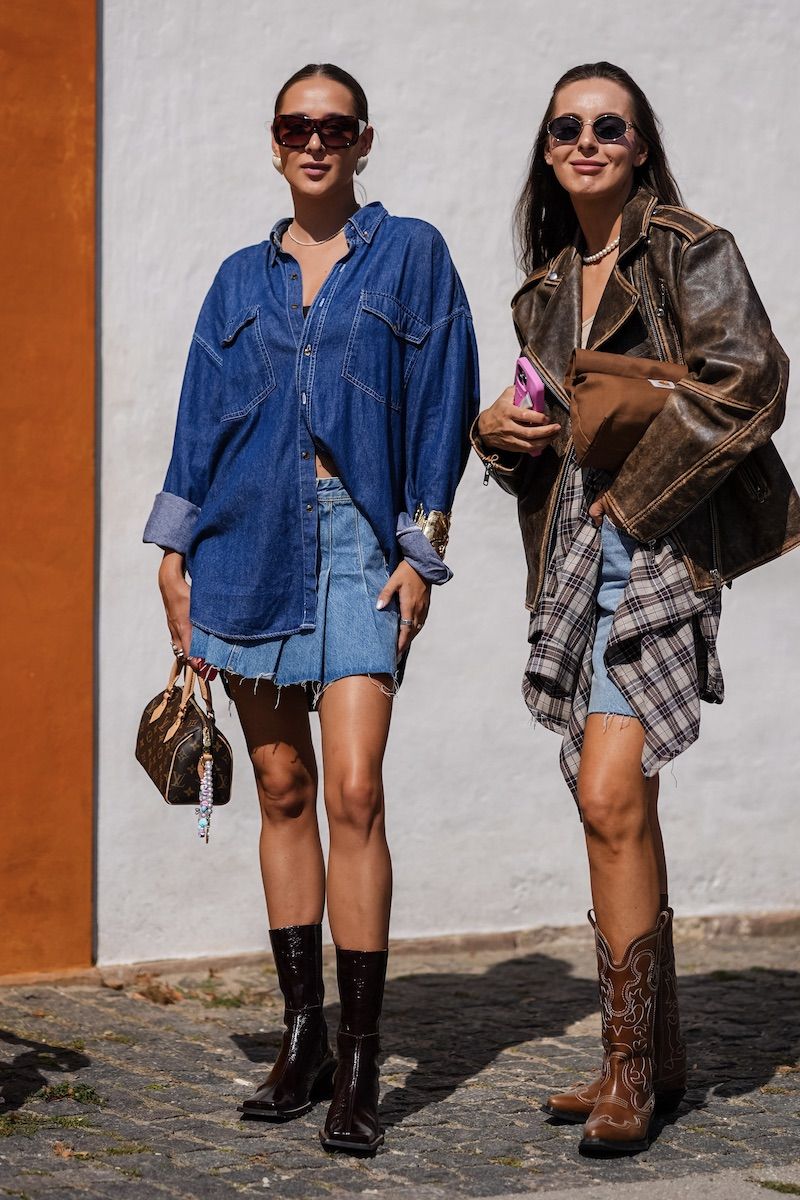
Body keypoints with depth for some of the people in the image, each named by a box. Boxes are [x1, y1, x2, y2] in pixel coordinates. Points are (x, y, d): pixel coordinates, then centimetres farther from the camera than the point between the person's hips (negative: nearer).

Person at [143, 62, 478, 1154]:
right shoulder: (243, 279, 16)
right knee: (283, 791, 5)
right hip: (251, 539, 3)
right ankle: (303, 1038, 12)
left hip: (359, 539, -3)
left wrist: (420, 549, -5)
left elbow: (441, 407, 3)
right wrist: (174, 553, 6)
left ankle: (359, 1067, -10)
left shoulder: (410, 256, 8)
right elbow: (202, 419, 14)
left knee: (353, 791, -13)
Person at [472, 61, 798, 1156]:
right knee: (615, 806, 8)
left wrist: (633, 493, -13)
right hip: (573, 561, 7)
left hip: (661, 547, -7)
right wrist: (496, 432, 3)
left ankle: (629, 1069, -10)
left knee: (611, 796, -17)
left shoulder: (691, 253, -2)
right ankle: (657, 1054, 18)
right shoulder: (549, 286, 18)